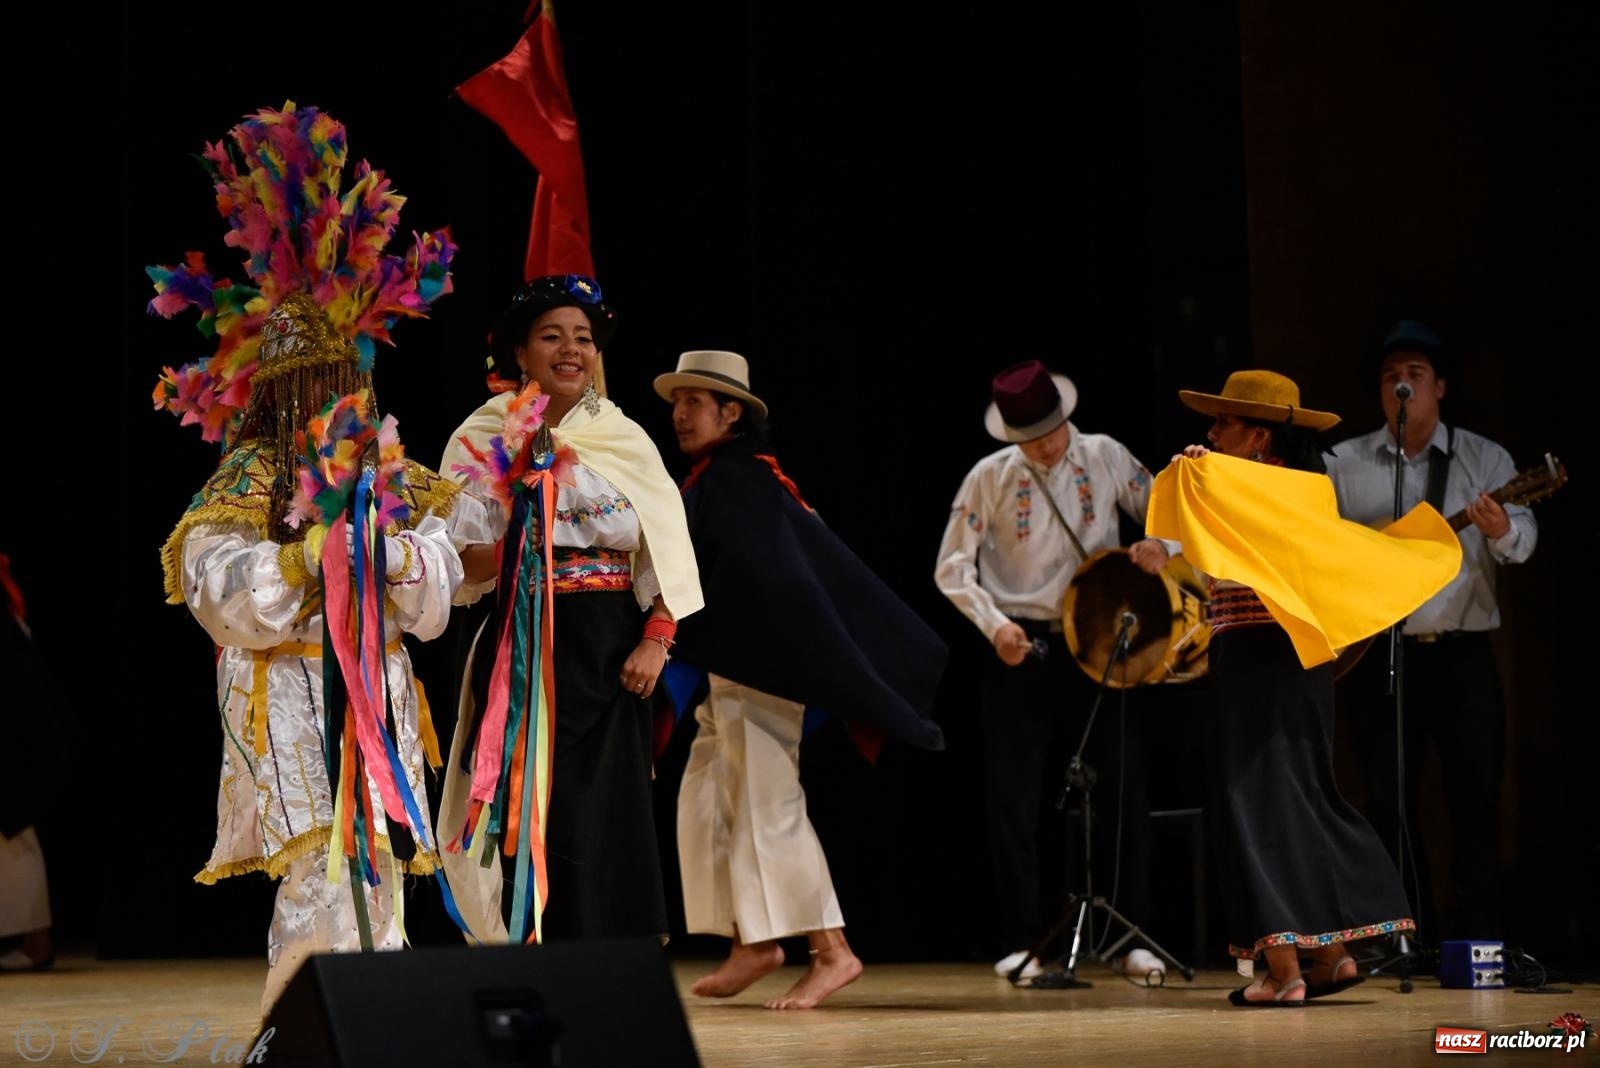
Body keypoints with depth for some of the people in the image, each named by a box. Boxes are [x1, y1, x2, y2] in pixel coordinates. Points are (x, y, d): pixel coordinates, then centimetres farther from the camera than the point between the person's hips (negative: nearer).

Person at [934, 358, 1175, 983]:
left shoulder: (1106, 458, 2)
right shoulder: (990, 477, -2)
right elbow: (952, 568, 1)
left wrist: (1160, 546, -17)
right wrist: (994, 624, -12)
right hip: (1022, 649, -1)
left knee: (1123, 786, 0)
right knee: (1015, 800, 0)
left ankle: (1130, 938, 8)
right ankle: (1021, 942, 7)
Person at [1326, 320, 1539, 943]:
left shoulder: (1484, 459, 5)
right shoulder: (1344, 465, 9)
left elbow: (1523, 539, -7)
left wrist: (1502, 531, -29)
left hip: (1463, 652, -1)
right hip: (1379, 652, 1)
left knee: (1476, 793, -5)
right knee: (1389, 799, 3)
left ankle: (1478, 937, -1)